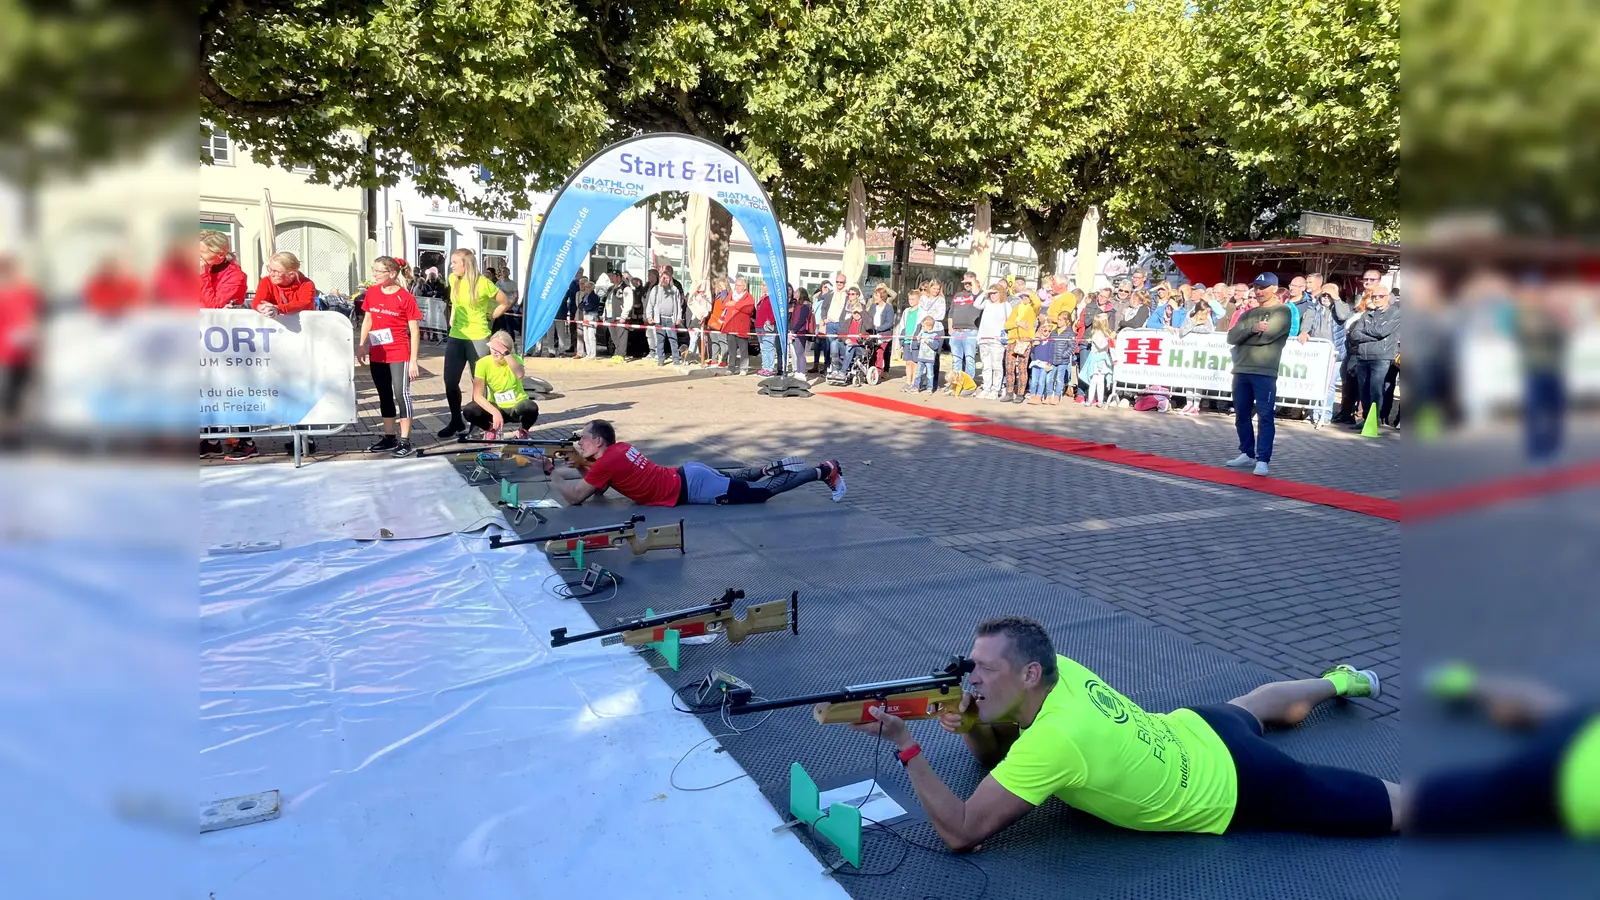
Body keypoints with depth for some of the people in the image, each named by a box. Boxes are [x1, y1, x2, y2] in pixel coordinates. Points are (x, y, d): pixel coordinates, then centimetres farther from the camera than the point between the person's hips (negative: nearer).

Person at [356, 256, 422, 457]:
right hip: (377, 354, 6)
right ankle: (389, 438, 22)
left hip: (399, 354, -6)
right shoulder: (371, 293, 5)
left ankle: (405, 440, 1)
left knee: (401, 394, -4)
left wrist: (413, 360, -11)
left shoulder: (405, 297, -10)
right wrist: (361, 345, 8)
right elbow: (367, 320, 17)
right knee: (384, 396, 12)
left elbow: (414, 331, -8)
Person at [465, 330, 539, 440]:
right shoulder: (483, 363, -13)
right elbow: (477, 396, -20)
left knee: (531, 408, -36)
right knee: (470, 411, -28)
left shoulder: (515, 359, -13)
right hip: (495, 407, 1)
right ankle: (490, 430, 6)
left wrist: (505, 353, -44)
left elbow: (519, 375, -39)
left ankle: (523, 431, 0)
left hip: (516, 407, -1)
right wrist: (495, 412, -33)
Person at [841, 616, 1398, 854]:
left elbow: (961, 832, -36)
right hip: (1201, 730, 8)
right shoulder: (1059, 670, -16)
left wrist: (905, 744, -36)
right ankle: (1341, 681, 65)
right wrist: (970, 726, -22)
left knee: (1398, 807, 5)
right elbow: (994, 753, 1)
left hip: (1236, 787, -8)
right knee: (1250, 707, 40)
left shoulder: (1054, 739, -40)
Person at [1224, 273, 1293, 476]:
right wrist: (1251, 328, -13)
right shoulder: (1249, 314, 19)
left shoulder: (1282, 312, 1)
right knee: (1241, 415, 11)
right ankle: (1247, 454, 22)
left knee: (1265, 417, -7)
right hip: (1241, 370, 7)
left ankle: (1262, 460, -9)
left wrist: (1243, 335, 1)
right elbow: (1231, 337, 4)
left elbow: (1265, 336, -14)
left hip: (1264, 372, -7)